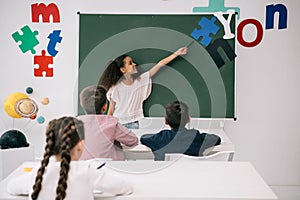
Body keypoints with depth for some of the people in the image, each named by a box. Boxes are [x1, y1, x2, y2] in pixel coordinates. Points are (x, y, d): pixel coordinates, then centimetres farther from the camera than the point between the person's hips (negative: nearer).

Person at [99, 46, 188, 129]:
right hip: (118, 125, -3)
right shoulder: (116, 87, -8)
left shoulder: (140, 80, 0)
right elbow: (111, 111, -3)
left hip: (134, 125, 3)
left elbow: (160, 64, 0)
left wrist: (176, 53, 0)